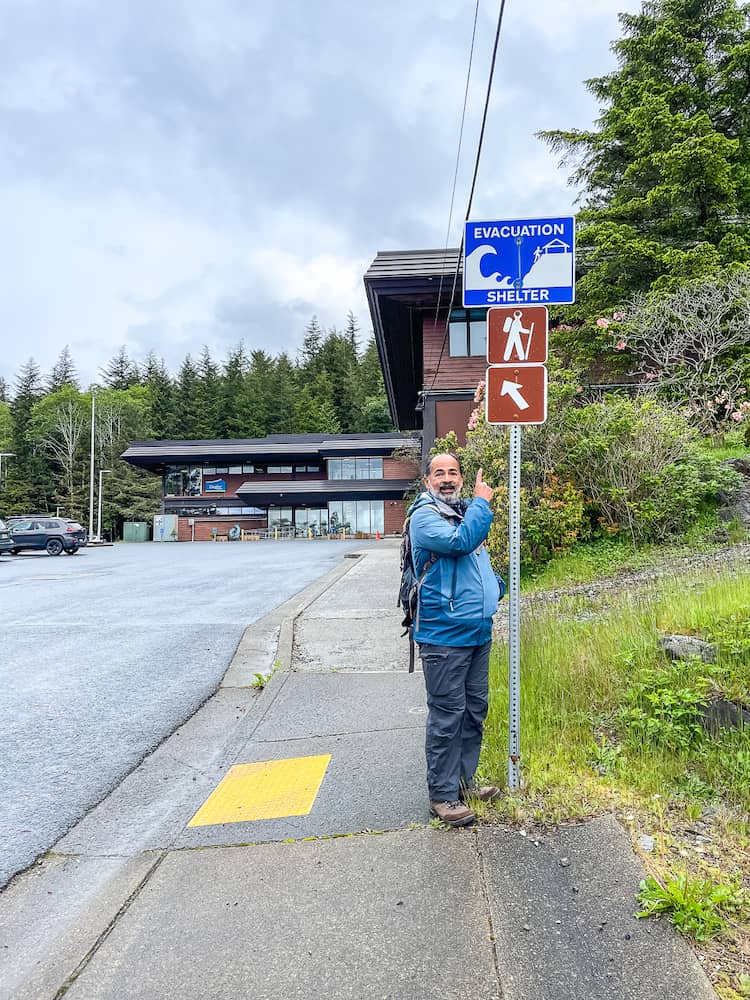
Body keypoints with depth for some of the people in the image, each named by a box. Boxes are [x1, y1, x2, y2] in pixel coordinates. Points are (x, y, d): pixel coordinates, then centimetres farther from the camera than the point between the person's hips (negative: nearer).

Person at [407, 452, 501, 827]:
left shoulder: (465, 512, 14)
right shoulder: (424, 517, -12)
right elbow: (460, 542, -29)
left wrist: (494, 587, 14)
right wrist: (482, 502, -17)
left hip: (478, 632, 8)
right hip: (444, 636, -8)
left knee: (474, 710, 16)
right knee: (447, 715, -2)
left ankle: (464, 779, 31)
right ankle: (442, 795, 11)